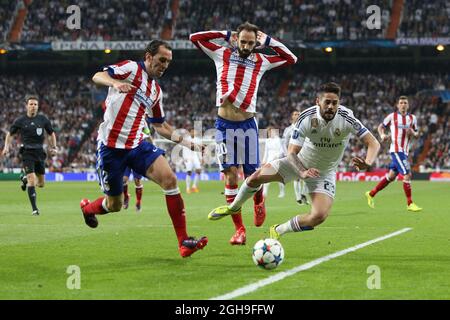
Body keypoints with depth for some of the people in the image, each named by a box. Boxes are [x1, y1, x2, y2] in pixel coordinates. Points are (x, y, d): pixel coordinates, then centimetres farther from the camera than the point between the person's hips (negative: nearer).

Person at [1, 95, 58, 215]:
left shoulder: (43, 119, 3)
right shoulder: (20, 121, -1)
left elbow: (51, 134, 15)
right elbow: (10, 134, 13)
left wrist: (53, 148, 5)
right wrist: (6, 146, 0)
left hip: (40, 152, 3)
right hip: (27, 153, -3)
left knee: (41, 184, 8)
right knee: (32, 180, -17)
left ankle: (25, 178, 41)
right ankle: (34, 208, -8)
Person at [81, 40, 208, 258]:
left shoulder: (156, 91, 16)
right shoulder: (131, 68, -4)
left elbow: (160, 125, 26)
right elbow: (97, 76, -17)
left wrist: (185, 142, 17)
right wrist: (115, 83, -39)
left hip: (137, 145, 5)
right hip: (111, 146, -5)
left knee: (169, 178, -18)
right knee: (114, 205, 4)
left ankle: (183, 242, -18)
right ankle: (87, 207, 42)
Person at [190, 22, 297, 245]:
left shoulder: (261, 61, 8)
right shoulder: (222, 55, 6)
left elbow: (291, 59, 18)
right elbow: (195, 38, 8)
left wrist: (268, 41, 9)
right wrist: (225, 35, 6)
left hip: (247, 124, 1)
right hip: (224, 124, -1)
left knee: (253, 175, 2)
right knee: (230, 175, -4)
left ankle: (259, 201, 38)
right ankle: (239, 229, 2)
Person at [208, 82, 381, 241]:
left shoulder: (346, 118, -27)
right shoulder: (306, 118, -24)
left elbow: (373, 143, -28)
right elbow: (292, 152, -23)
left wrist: (367, 163, -50)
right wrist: (302, 172, -43)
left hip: (324, 172, -1)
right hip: (300, 162, 1)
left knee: (319, 216, -22)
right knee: (256, 177, -9)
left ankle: (279, 230, 4)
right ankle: (233, 207, 23)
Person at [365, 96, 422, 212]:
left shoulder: (412, 118, 10)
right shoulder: (392, 116, 0)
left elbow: (417, 135, 16)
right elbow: (381, 126, 12)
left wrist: (413, 133, -7)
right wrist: (382, 135, -8)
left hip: (405, 151, 6)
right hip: (396, 150, -6)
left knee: (391, 176, 12)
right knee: (407, 175, -14)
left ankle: (371, 194, 28)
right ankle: (410, 204, -7)